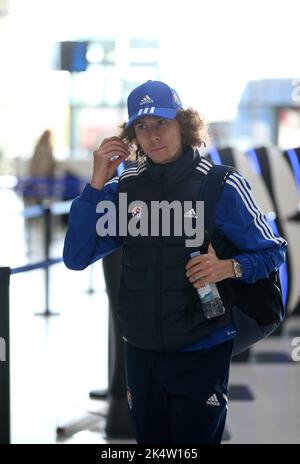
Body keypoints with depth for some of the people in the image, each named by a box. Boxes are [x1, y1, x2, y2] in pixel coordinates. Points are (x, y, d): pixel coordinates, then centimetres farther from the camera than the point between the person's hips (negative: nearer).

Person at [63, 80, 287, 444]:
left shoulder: (222, 187, -9)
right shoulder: (122, 189, 1)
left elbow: (272, 252, -2)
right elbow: (76, 258, -5)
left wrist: (230, 267, -23)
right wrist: (96, 184, -13)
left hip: (201, 350, -4)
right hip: (141, 351, 4)